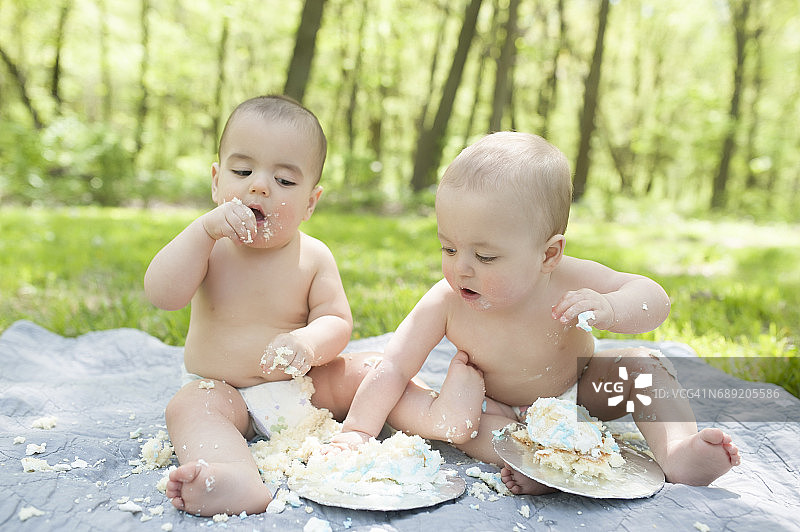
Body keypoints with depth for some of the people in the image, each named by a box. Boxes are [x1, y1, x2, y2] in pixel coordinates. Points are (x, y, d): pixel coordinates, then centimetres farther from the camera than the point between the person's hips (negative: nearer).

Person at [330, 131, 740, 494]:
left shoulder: (567, 284, -31)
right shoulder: (446, 303, -29)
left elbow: (654, 298, -24)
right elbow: (393, 369, -26)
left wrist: (608, 309, -47)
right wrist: (356, 432, -34)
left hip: (578, 394, 0)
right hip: (505, 412, 0)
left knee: (643, 364, -19)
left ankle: (677, 451, -23)